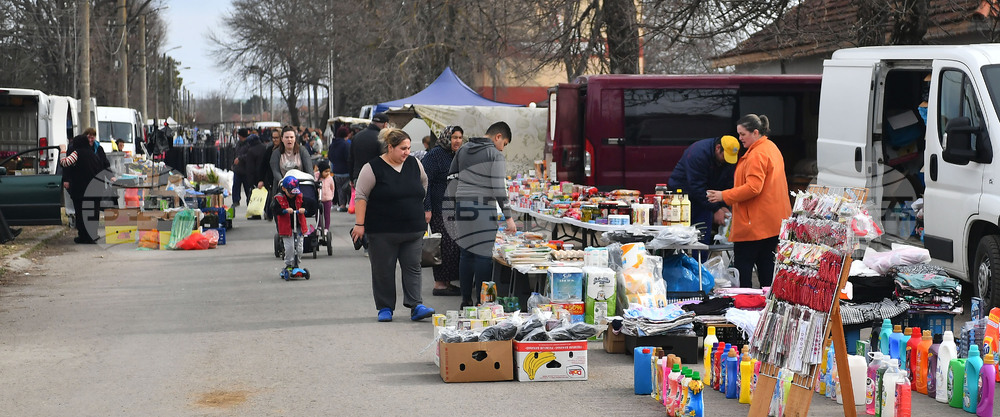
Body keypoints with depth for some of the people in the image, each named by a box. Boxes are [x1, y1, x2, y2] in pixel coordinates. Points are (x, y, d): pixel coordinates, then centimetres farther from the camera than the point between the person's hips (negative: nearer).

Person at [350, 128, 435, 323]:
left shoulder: (414, 164, 6)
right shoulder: (373, 168, -9)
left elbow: (424, 185, 22)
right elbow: (361, 196, -10)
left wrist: (419, 211, 21)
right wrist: (359, 224, -15)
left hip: (413, 230, 4)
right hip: (382, 232, -4)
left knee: (412, 268, 0)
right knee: (384, 270, 3)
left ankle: (416, 306, -2)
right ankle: (385, 308, 12)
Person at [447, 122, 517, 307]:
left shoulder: (463, 150, 14)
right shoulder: (495, 155, -6)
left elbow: (452, 179, 15)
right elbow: (498, 189, -12)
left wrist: (451, 210, 19)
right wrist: (508, 217, -9)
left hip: (462, 207, 7)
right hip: (483, 209, -7)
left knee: (466, 253, 12)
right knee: (484, 255, -2)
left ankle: (466, 300, 15)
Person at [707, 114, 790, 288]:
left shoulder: (757, 155, -17)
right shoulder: (772, 148, 16)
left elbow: (753, 187, -24)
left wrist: (724, 196, -19)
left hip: (754, 224, -10)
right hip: (773, 222, 10)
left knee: (742, 267, -5)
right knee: (766, 265, 12)